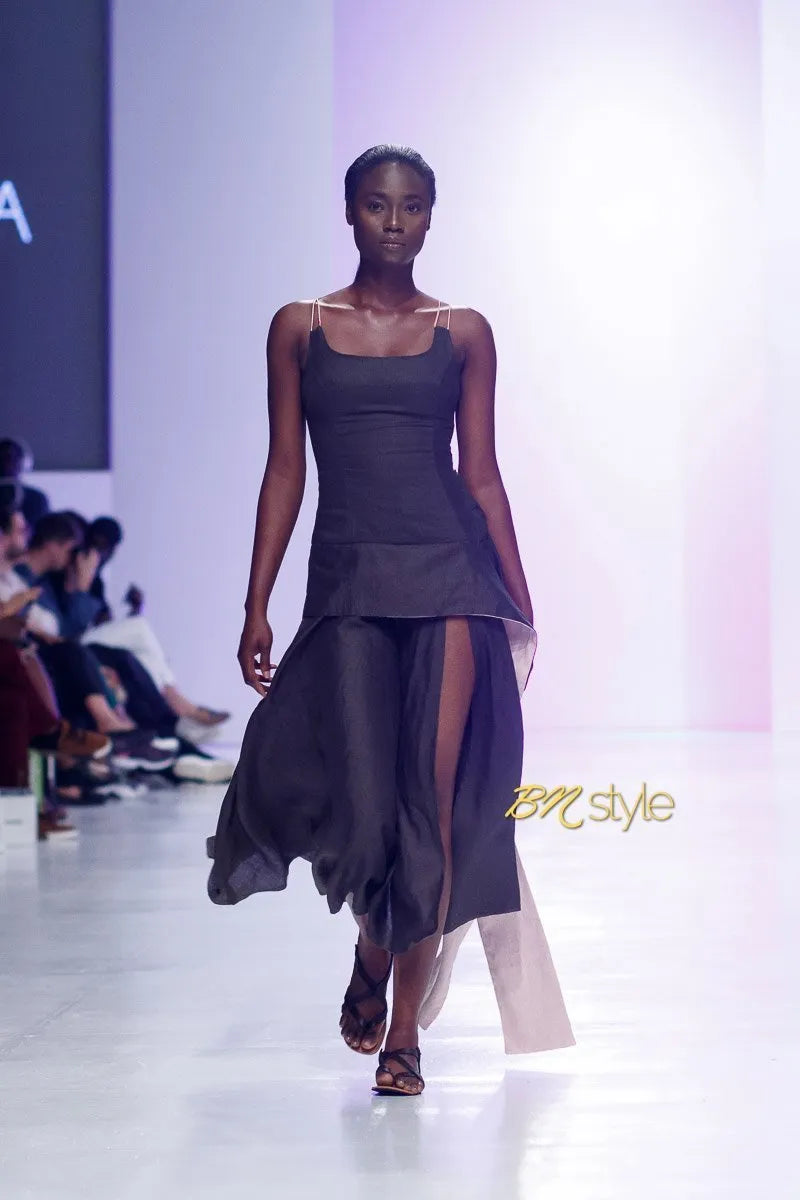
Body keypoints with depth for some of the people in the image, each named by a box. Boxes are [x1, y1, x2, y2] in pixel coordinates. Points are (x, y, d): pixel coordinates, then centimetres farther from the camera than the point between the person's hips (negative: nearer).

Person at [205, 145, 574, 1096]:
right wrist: (256, 607, 3)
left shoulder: (463, 333, 9)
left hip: (449, 576, 0)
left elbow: (481, 472, 10)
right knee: (362, 804, -8)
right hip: (348, 582, 0)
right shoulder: (300, 328, 9)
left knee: (433, 797, -5)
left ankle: (405, 1030, 7)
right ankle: (373, 952, 27)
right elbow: (285, 470, 8)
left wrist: (520, 605, 8)